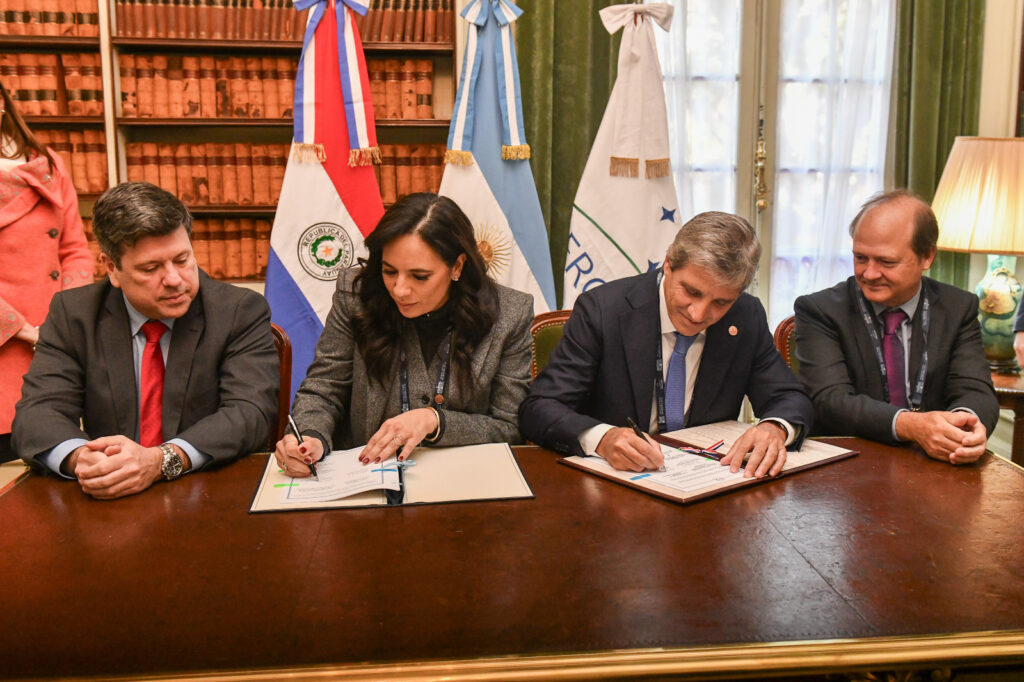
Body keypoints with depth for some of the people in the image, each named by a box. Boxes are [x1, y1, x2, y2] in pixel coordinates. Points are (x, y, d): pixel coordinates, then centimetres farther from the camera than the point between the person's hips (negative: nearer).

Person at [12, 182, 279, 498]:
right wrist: (79, 457, -26)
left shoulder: (242, 311, -3)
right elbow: (38, 412, -3)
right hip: (107, 510, 2)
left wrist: (160, 460, -28)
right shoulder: (71, 314, 3)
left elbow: (250, 412, -13)